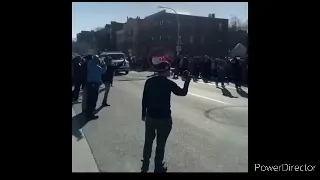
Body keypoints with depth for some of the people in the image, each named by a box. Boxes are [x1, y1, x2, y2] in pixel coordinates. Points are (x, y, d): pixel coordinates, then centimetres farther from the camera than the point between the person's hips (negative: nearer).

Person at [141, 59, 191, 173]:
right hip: (164, 118, -4)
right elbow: (183, 92, 0)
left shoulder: (149, 81, -3)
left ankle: (145, 166, 31)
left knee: (148, 142, 18)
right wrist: (187, 79, 12)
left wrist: (144, 114, 14)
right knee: (160, 144, 11)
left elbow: (144, 99, 2)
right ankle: (158, 168, 24)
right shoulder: (169, 83, -13)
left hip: (150, 117, 4)